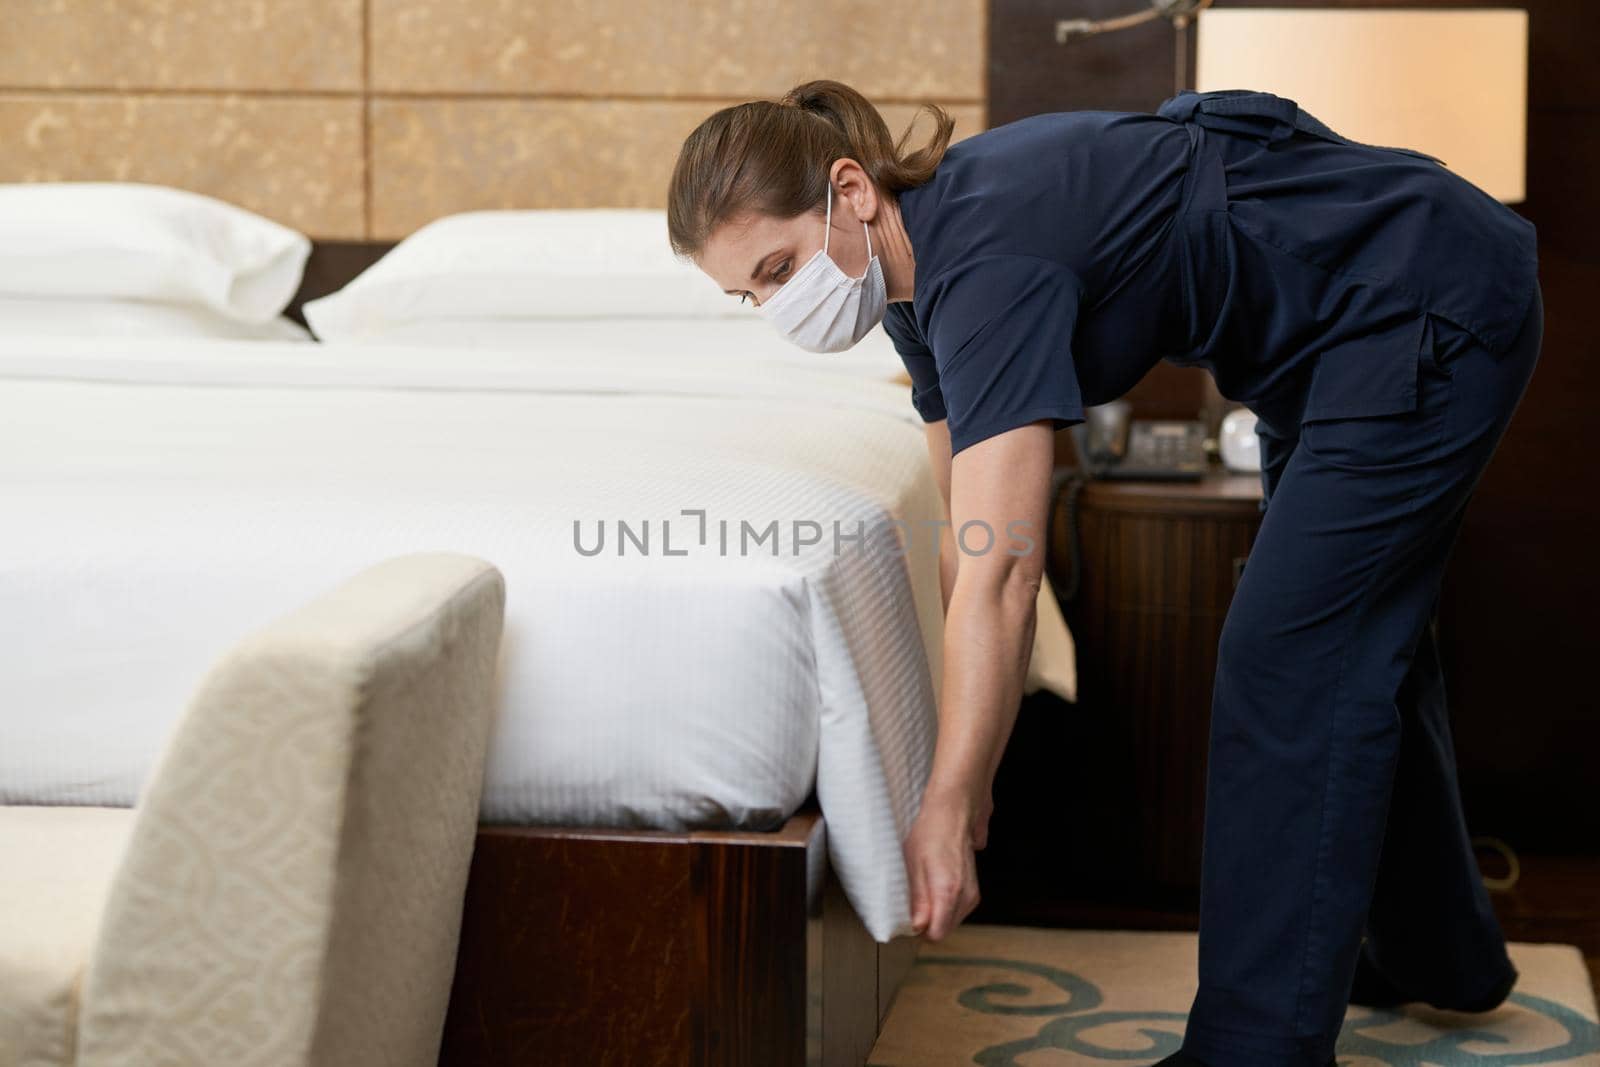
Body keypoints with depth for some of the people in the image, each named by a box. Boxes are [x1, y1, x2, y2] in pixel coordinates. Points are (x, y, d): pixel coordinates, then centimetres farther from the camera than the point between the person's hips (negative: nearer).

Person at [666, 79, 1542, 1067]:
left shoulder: (987, 257, -31)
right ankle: (1437, 951, 41)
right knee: (1359, 635, 22)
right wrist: (960, 761, 2)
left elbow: (999, 575, -36)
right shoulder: (921, 257, -3)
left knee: (1287, 662, -10)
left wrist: (947, 812, -34)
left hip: (1436, 305, -10)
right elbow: (965, 536, 2)